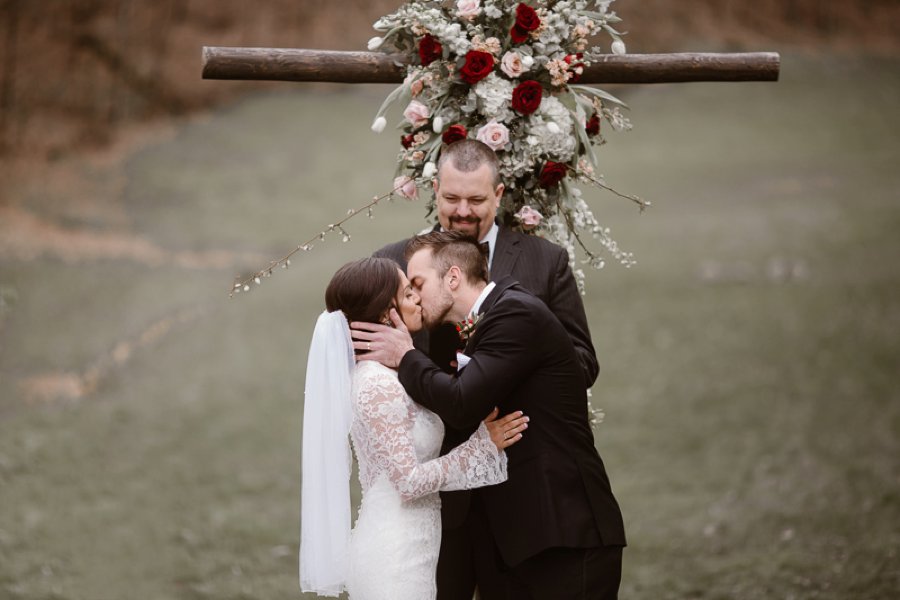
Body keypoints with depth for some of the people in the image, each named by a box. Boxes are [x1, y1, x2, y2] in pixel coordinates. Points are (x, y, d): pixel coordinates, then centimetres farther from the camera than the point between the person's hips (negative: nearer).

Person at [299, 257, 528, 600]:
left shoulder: (376, 375, 11)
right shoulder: (379, 385, -18)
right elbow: (410, 479, -21)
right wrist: (483, 444, -15)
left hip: (393, 552, 9)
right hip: (395, 559, -9)